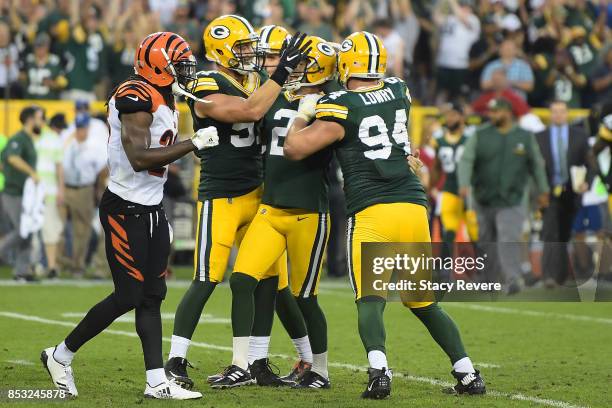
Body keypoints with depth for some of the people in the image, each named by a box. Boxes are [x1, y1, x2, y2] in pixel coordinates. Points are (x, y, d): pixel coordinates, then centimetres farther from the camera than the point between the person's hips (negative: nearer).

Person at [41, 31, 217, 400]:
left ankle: (157, 382, 5)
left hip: (151, 210, 9)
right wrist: (193, 143, -24)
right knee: (128, 296, -6)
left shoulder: (165, 101, 12)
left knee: (152, 296, 5)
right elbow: (139, 159, -26)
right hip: (125, 210, -9)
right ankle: (61, 355, 9)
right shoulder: (137, 99, -18)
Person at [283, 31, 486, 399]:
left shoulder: (340, 108, -4)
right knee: (424, 301, 17)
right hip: (414, 207, 5)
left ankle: (379, 369, -29)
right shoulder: (400, 93, 12)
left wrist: (303, 116, 12)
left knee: (370, 299, -5)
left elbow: (295, 149, -6)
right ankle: (468, 373, 13)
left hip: (372, 213, -5)